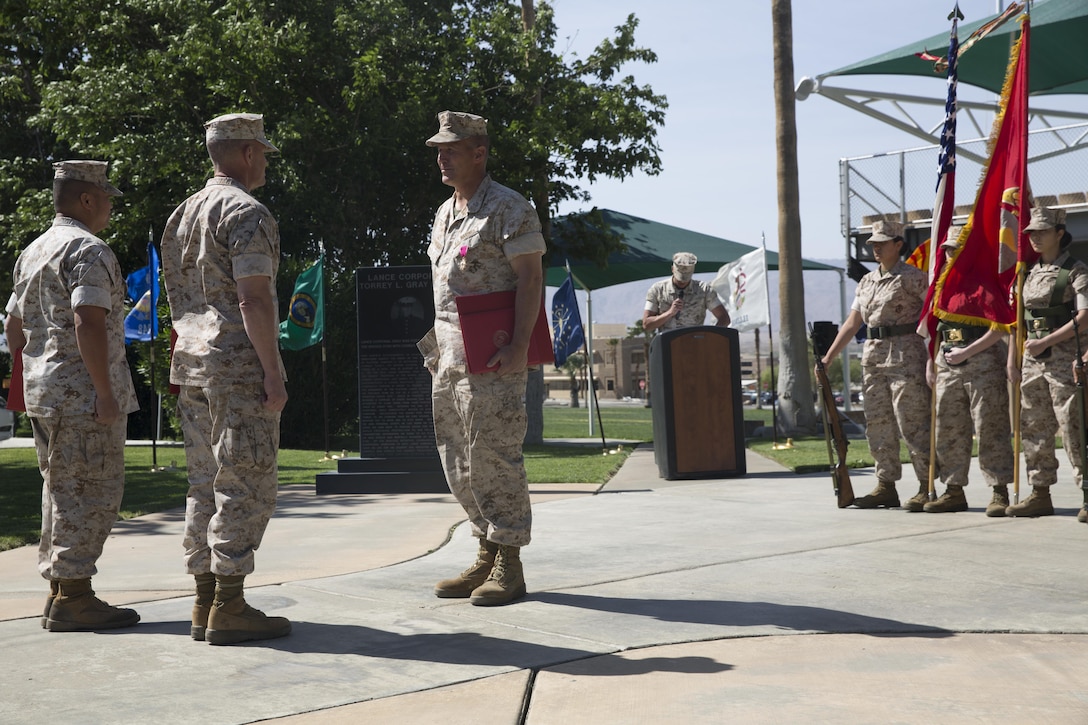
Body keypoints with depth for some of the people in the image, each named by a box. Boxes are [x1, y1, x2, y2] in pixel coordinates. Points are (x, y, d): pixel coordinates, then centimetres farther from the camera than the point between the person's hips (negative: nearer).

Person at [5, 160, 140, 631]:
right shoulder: (88, 250, -12)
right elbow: (88, 323, -23)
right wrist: (106, 393, -21)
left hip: (45, 393, 10)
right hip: (83, 395, -10)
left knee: (61, 490, 14)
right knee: (90, 492, -6)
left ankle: (58, 592, 19)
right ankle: (73, 596, -5)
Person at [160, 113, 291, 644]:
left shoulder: (183, 214, 17)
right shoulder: (246, 212, -11)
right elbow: (253, 299, -19)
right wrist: (274, 375, -17)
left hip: (192, 362, 9)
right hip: (240, 364, -9)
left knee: (206, 483, 11)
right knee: (244, 485, -6)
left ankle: (206, 602, 15)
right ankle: (229, 609, -5)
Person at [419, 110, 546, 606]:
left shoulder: (508, 208, -7)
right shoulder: (444, 213, 19)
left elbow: (531, 277, -13)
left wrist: (519, 346, -21)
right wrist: (437, 344, 18)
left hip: (493, 356, -9)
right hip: (450, 356, 9)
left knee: (493, 457, -8)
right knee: (458, 462, 10)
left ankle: (508, 565, 0)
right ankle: (487, 556, 19)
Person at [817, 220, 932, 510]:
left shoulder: (912, 277, -5)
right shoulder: (867, 281, 16)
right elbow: (852, 323, 18)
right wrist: (827, 358, 14)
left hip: (906, 357, -7)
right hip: (873, 358, 7)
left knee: (912, 424, -7)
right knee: (878, 425, 7)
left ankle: (927, 489, 0)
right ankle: (886, 487, 14)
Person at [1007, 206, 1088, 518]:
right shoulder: (1029, 273, 15)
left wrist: (1046, 342, -18)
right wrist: (1012, 360, 12)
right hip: (1032, 360, 7)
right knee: (1034, 428, 8)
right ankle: (1040, 495, 15)